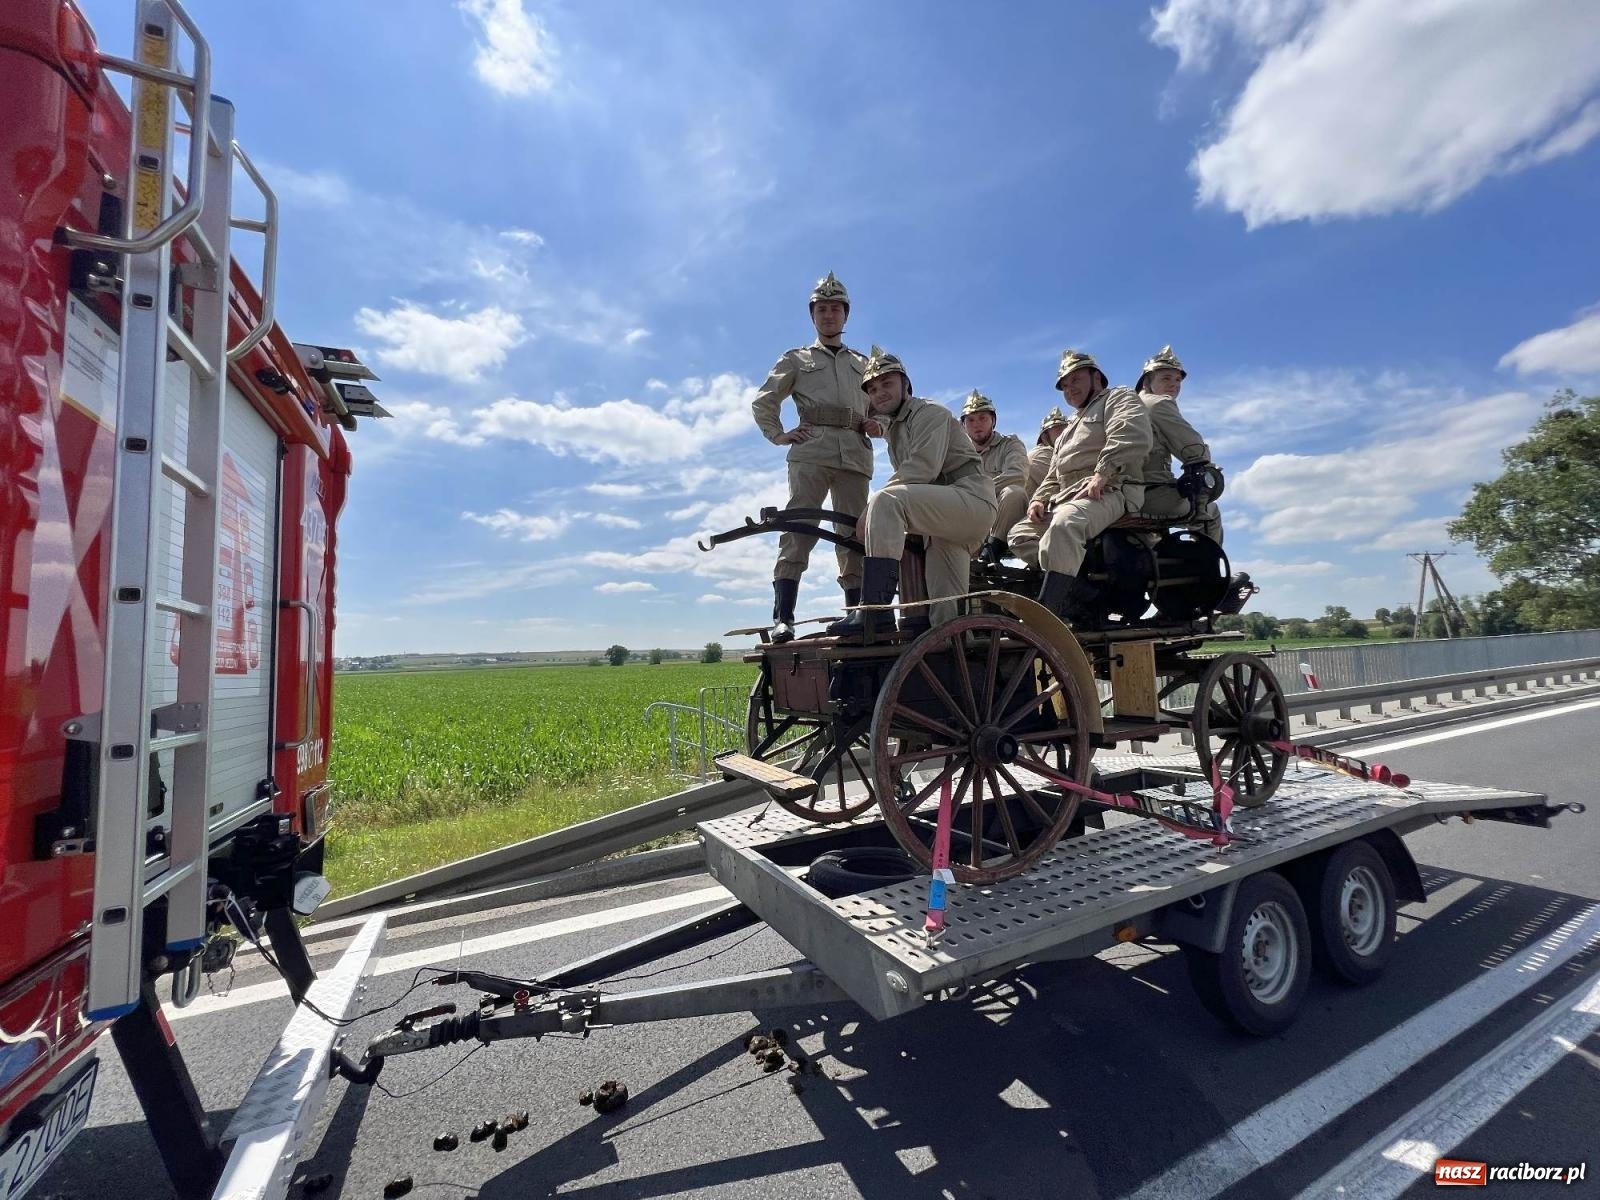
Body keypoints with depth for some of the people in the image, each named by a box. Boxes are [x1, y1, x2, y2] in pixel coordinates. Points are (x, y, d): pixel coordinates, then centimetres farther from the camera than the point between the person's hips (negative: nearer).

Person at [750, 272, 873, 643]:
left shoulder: (862, 363, 28)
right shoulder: (796, 358, 22)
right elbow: (763, 401, 19)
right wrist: (778, 435, 4)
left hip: (855, 452, 3)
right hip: (811, 448, -2)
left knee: (854, 532, -3)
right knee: (798, 527, -16)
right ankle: (783, 617, -22)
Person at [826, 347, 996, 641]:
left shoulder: (929, 412, -3)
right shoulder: (892, 428, 26)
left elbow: (924, 467, -19)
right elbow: (909, 480, 22)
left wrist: (871, 509, -21)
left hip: (972, 497, -10)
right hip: (949, 512, 10)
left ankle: (873, 613, -38)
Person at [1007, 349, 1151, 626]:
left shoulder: (1120, 398, 13)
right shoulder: (1068, 432, 37)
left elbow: (1132, 436, -10)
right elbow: (1053, 477, 32)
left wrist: (1102, 474, -23)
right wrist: (1039, 499, 9)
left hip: (1109, 491, -9)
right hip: (1066, 497, 9)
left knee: (1064, 524, -38)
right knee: (1020, 534, -11)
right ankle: (1085, 595, -23)